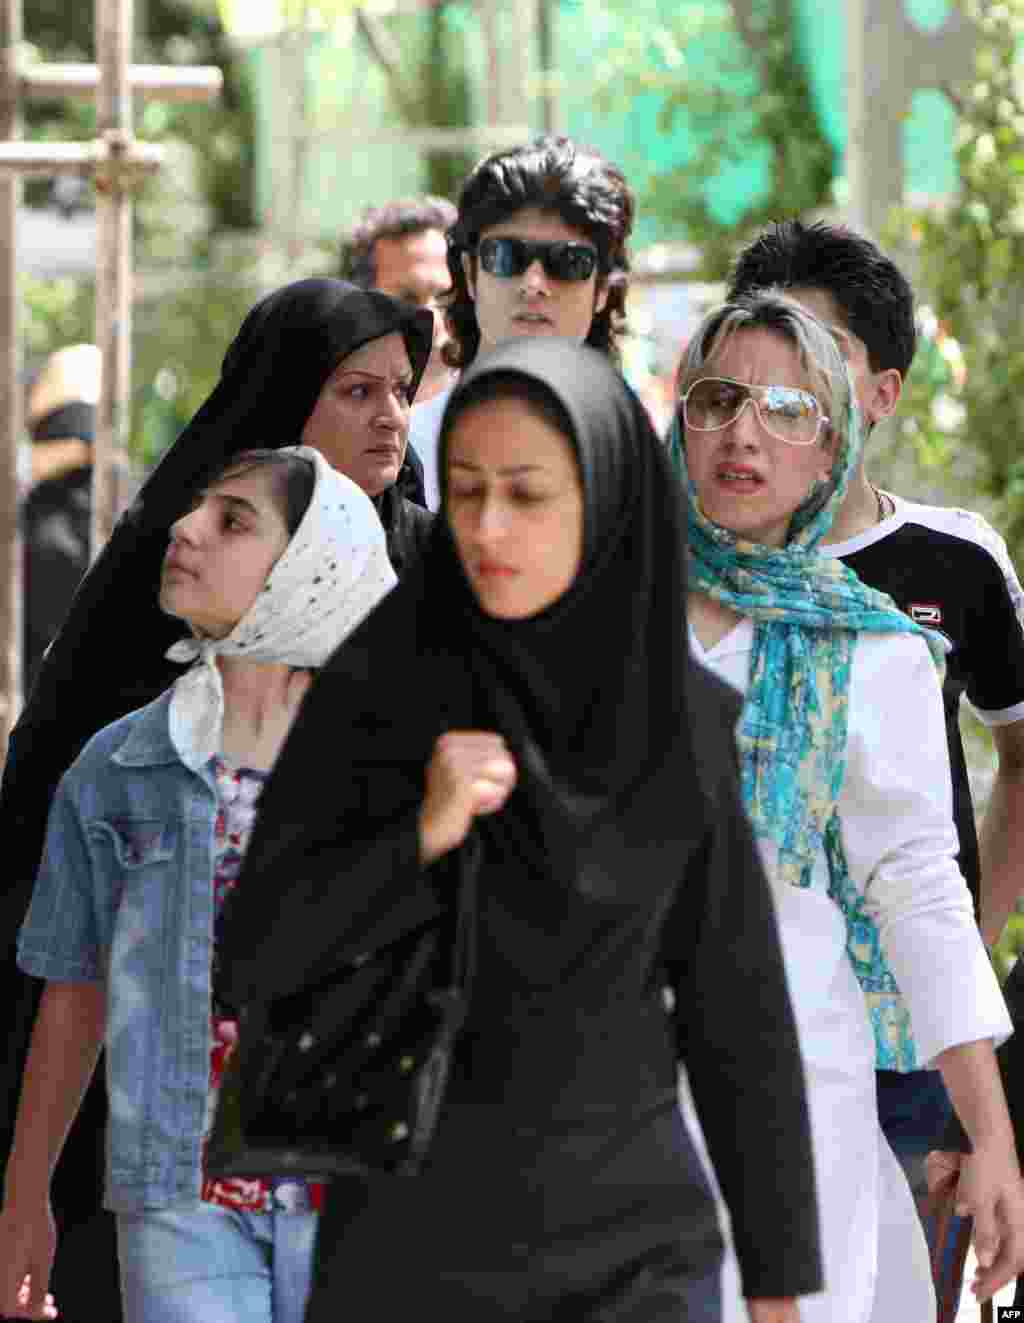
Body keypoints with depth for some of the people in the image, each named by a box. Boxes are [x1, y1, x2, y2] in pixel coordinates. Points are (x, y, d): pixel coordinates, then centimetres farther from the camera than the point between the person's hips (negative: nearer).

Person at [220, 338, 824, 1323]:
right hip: (416, 1231, -1)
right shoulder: (374, 685, -6)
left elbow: (733, 993, 5)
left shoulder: (683, 720, 0)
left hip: (632, 1240, 1)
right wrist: (422, 837, -24)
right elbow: (254, 956, -8)